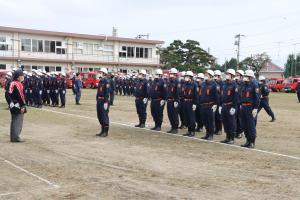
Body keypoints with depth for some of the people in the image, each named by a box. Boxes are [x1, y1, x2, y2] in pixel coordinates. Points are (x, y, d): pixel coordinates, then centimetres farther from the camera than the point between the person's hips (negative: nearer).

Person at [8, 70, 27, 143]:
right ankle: (16, 137, -5)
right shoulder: (18, 84, -17)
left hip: (13, 105, 10)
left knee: (14, 121, 13)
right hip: (18, 105, -10)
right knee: (18, 121, -5)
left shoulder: (12, 84, 12)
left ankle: (13, 137, 18)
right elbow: (20, 96, -23)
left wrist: (11, 104, 18)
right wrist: (23, 106, -22)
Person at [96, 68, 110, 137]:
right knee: (100, 116, 13)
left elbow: (107, 92, -19)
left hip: (104, 101, -9)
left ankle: (106, 132, 3)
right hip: (99, 101, 9)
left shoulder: (106, 81, -13)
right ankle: (102, 131, 22)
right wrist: (97, 100, 21)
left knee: (104, 116, -5)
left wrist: (106, 102, -22)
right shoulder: (100, 81, 15)